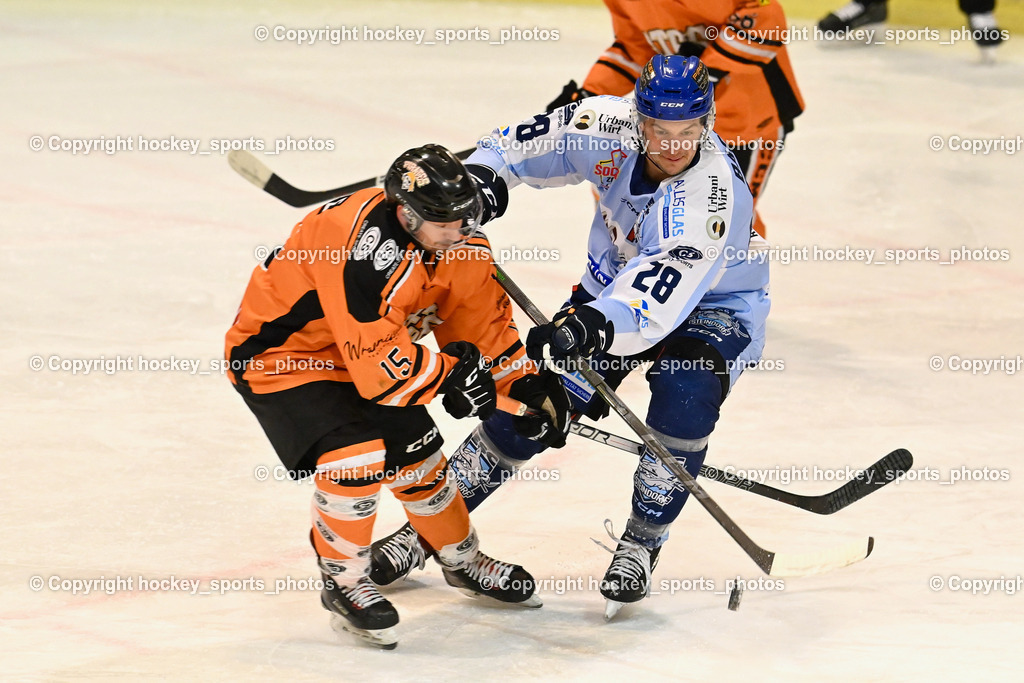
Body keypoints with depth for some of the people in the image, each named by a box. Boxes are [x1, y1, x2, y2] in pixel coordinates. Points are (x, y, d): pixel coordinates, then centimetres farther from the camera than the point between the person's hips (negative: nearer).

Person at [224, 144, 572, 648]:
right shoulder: (363, 250, -38)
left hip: (360, 353, 8)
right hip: (278, 357, -8)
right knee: (357, 454, -25)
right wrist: (451, 373, -22)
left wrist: (526, 385, -7)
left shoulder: (458, 242, -11)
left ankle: (463, 561, 35)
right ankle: (342, 583, -3)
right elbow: (377, 366, -37)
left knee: (416, 451, 9)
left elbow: (485, 319, 4)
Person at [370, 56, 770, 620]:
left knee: (685, 387, -33)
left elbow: (668, 286, -49)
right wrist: (484, 172, -22)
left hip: (713, 305, -4)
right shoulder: (610, 128, -22)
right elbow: (533, 140, -4)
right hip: (617, 288, 4)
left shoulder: (714, 192, -38)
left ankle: (641, 545, -12)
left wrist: (590, 325, -64)